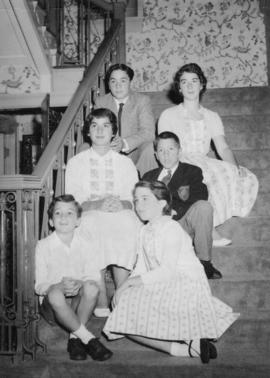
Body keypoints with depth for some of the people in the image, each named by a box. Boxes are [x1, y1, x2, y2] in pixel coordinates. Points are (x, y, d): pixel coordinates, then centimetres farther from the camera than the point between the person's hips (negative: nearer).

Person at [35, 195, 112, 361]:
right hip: (54, 305, -1)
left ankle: (75, 337, -16)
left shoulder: (86, 246, 7)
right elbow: (39, 285, -2)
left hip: (79, 303, 2)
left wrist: (79, 284, -25)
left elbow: (94, 278, -2)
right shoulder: (43, 246, 2)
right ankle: (88, 339, -26)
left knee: (91, 287, -30)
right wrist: (60, 286, -23)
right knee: (55, 293, -35)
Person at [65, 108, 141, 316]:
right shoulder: (76, 163, 14)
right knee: (90, 224, -37)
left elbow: (134, 200, 8)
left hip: (120, 215, 1)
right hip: (88, 216, 0)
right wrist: (97, 204, -16)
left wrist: (121, 204, -16)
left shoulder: (125, 163, 17)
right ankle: (101, 300, -34)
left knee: (128, 223, -35)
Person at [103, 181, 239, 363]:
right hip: (162, 286, 10)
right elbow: (142, 267, 11)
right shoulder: (145, 230, 14)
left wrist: (133, 281, -19)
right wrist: (124, 287, -5)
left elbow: (168, 270, -21)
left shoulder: (171, 228, -13)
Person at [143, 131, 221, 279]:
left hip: (184, 225, 0)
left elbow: (200, 197, -4)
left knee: (204, 207, -31)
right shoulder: (149, 176, 24)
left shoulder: (192, 171, 16)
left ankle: (204, 261, -20)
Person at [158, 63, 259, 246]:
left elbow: (223, 148, 5)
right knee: (215, 176, -35)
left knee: (246, 179, -20)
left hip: (206, 164, 4)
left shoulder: (212, 117, 18)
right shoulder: (168, 115, 8)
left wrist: (236, 167, -16)